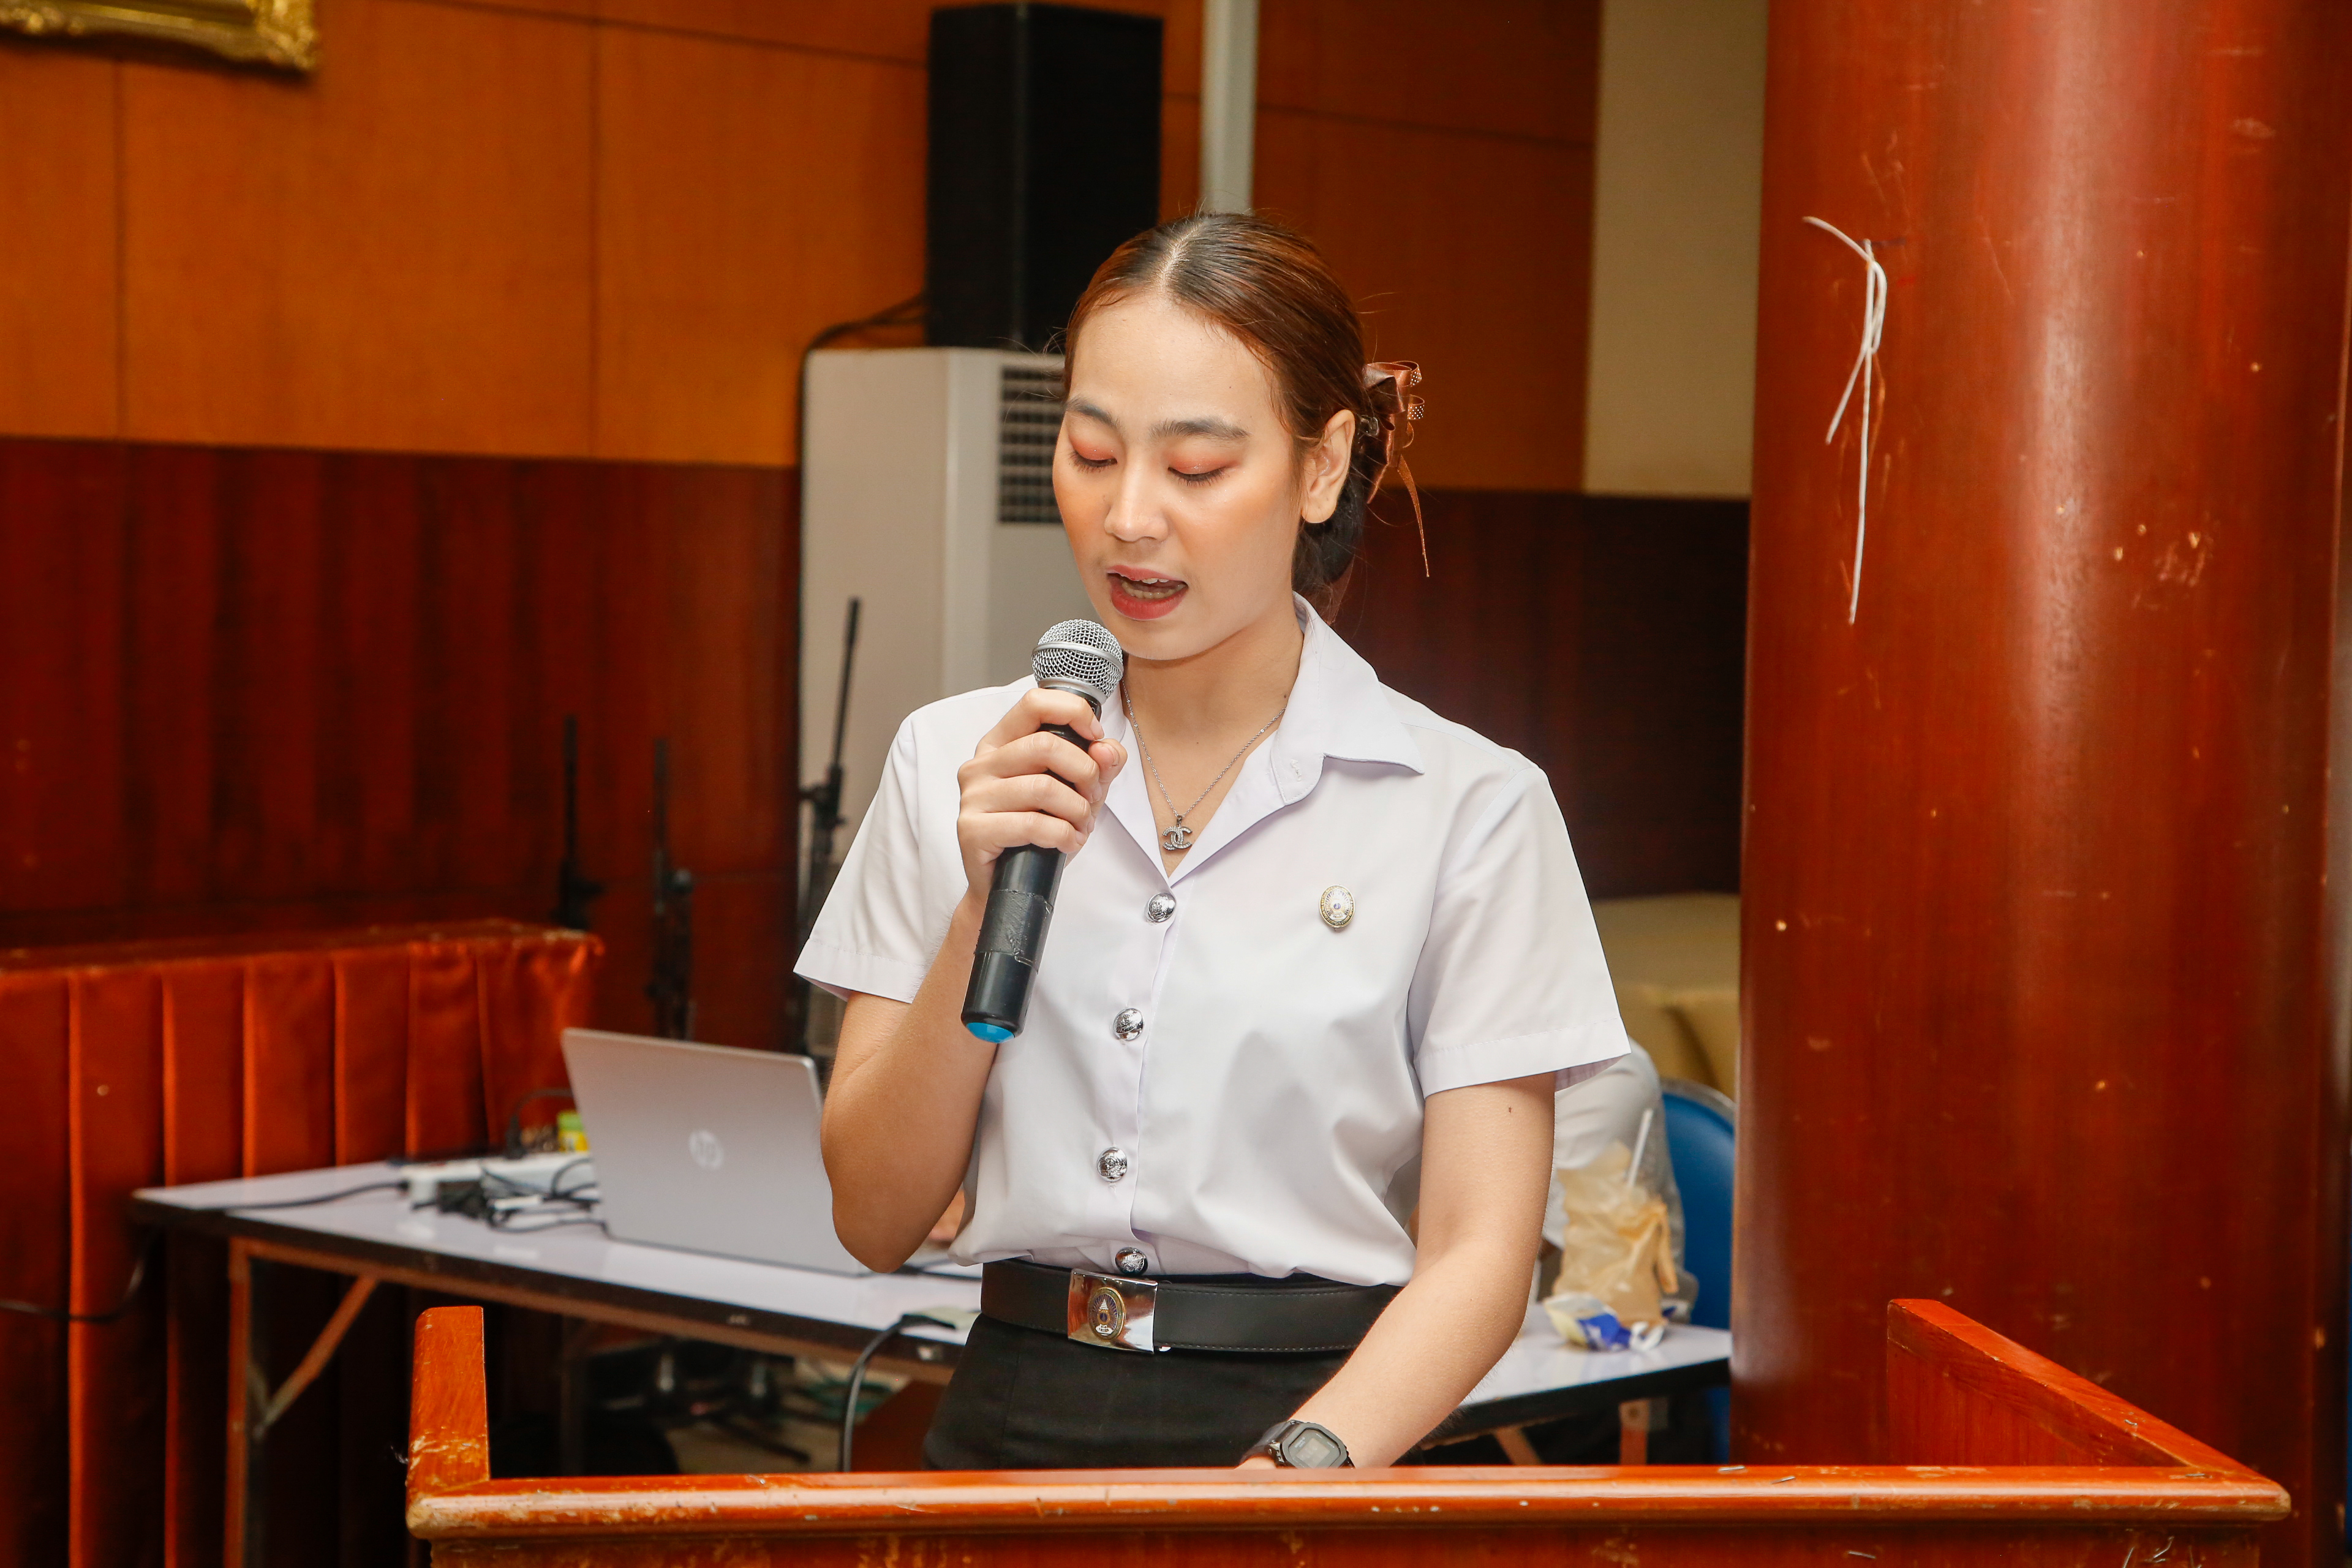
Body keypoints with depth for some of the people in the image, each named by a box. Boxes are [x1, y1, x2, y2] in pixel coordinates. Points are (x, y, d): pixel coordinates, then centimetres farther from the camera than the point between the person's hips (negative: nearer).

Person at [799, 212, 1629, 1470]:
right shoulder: (956, 764, 10)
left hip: (1327, 1424, -2)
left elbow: (1478, 1254, -3)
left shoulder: (1467, 806, 1)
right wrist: (986, 909, -4)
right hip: (1010, 1427, 2)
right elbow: (876, 1219, 8)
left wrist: (1300, 1467, -18)